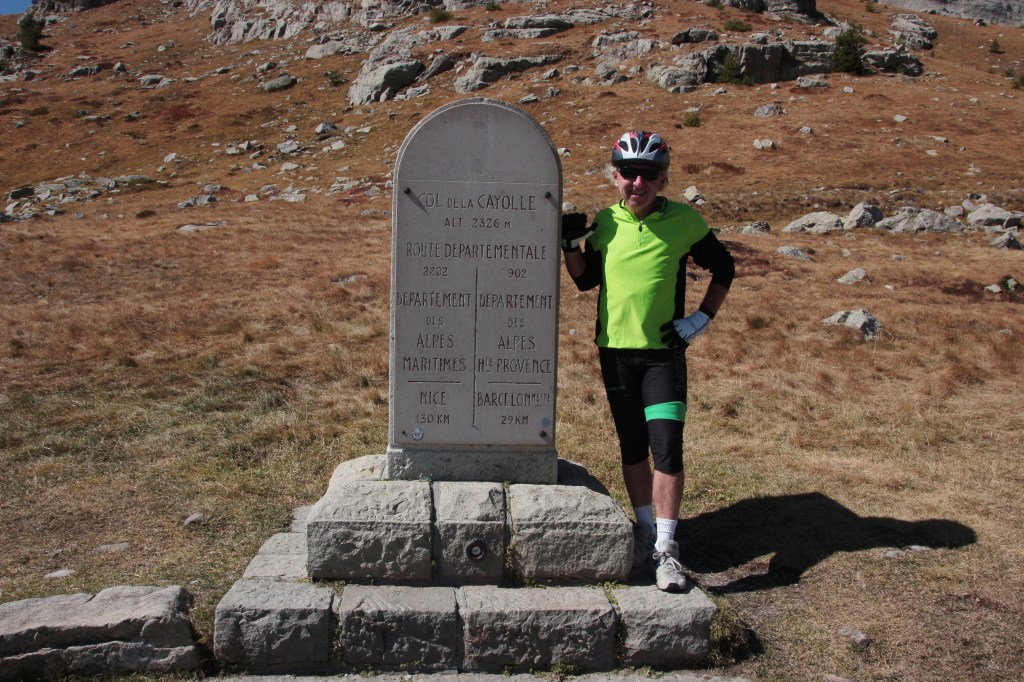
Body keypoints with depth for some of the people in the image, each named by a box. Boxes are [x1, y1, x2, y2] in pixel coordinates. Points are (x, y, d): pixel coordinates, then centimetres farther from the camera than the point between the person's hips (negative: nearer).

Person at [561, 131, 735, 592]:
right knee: (632, 446, 12)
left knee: (666, 446, -10)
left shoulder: (684, 221, -5)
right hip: (615, 350, 3)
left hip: (664, 351, -3)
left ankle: (666, 549, 0)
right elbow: (586, 280, 14)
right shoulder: (605, 222, 2)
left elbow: (723, 268, 8)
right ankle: (646, 532, 27)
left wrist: (701, 319, -1)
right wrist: (571, 246, -3)